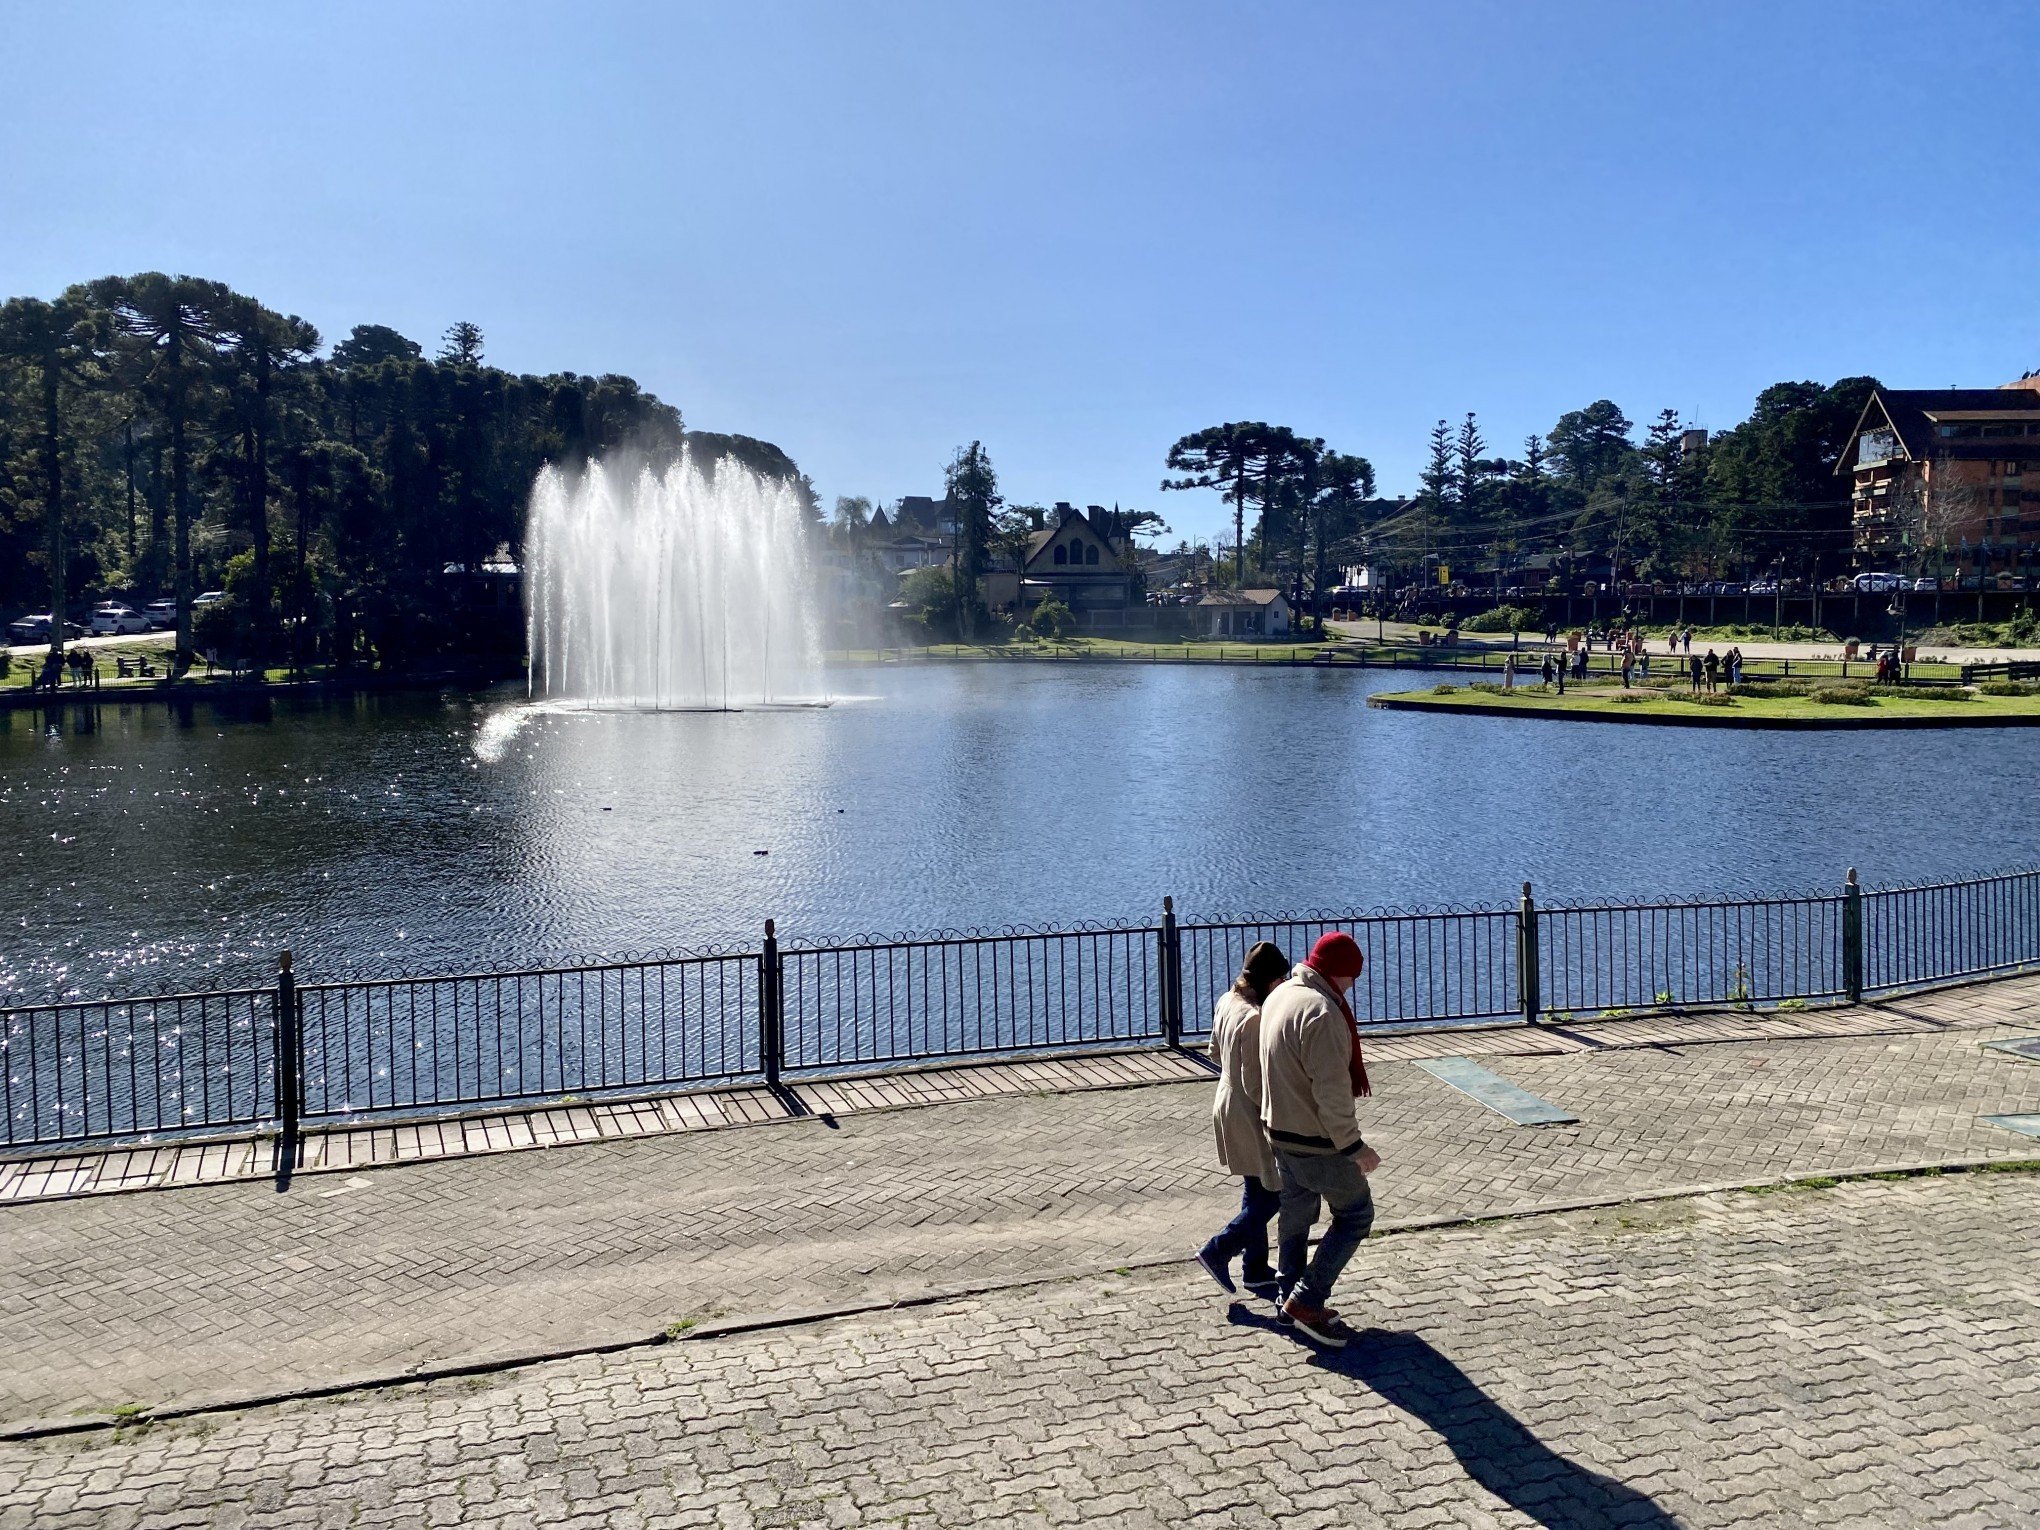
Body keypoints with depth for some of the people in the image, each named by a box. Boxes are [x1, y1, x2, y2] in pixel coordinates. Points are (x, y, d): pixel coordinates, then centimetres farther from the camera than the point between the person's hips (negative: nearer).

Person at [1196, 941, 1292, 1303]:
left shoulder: (1227, 1002, 1)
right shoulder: (1255, 1018, -27)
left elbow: (1215, 1053, 15)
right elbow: (1255, 1086, -24)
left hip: (1228, 1107, 9)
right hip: (1250, 1118, -9)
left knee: (1256, 1195, 19)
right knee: (1271, 1196, 4)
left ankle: (1255, 1269, 29)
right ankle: (1218, 1252, 9)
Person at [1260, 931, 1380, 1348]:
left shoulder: (1280, 996, 7)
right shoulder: (1321, 1012, -25)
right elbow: (1332, 1090, -26)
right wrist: (1354, 1147, -18)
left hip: (1282, 1133, 9)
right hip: (1317, 1142, -9)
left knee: (1295, 1214, 19)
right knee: (1356, 1213, 5)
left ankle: (1293, 1298, 29)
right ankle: (1307, 1301, 3)